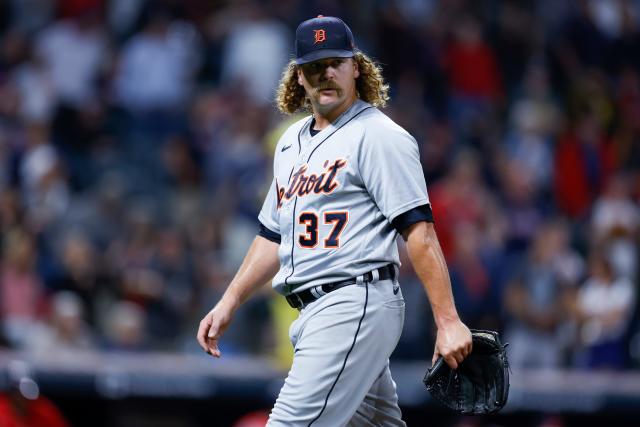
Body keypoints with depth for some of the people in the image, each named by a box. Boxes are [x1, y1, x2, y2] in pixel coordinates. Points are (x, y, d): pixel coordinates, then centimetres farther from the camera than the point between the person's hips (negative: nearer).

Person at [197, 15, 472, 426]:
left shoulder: (379, 136, -7)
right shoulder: (291, 143, 19)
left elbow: (419, 230, -15)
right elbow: (274, 236, 27)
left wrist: (448, 321, -21)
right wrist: (229, 303, 19)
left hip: (356, 306, -9)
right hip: (314, 313, 9)